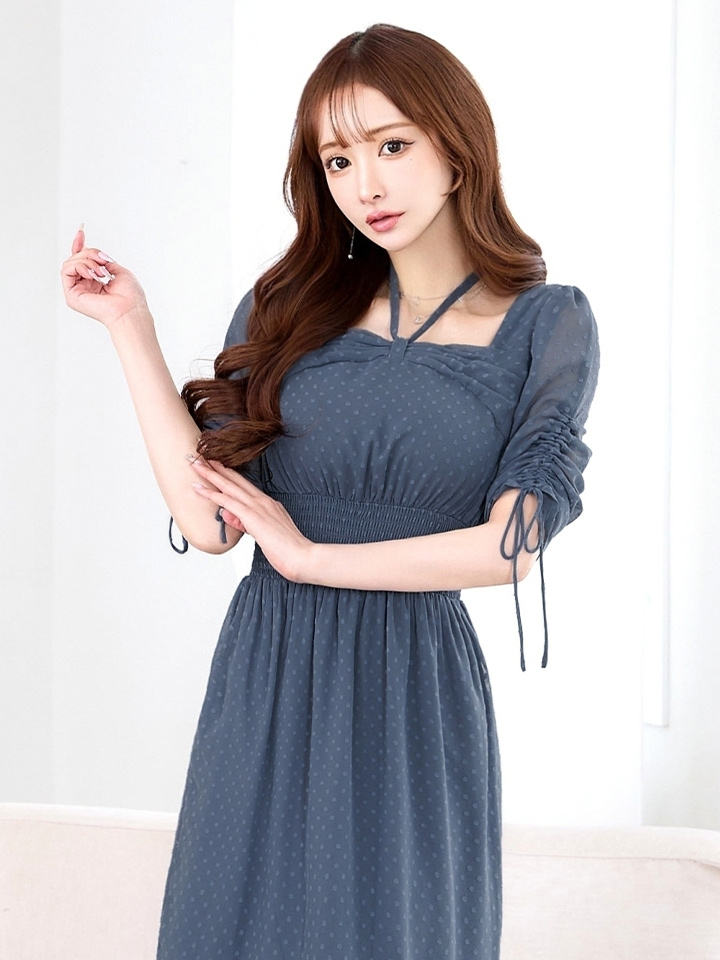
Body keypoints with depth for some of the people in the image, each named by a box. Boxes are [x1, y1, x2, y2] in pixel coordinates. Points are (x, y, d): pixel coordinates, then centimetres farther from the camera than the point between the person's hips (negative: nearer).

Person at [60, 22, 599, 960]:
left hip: (415, 689, -2)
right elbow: (207, 520, -4)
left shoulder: (545, 325, -2)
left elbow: (513, 546, -11)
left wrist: (308, 555, -7)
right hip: (267, 678, 2)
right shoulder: (286, 309, 4)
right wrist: (131, 327, -4)